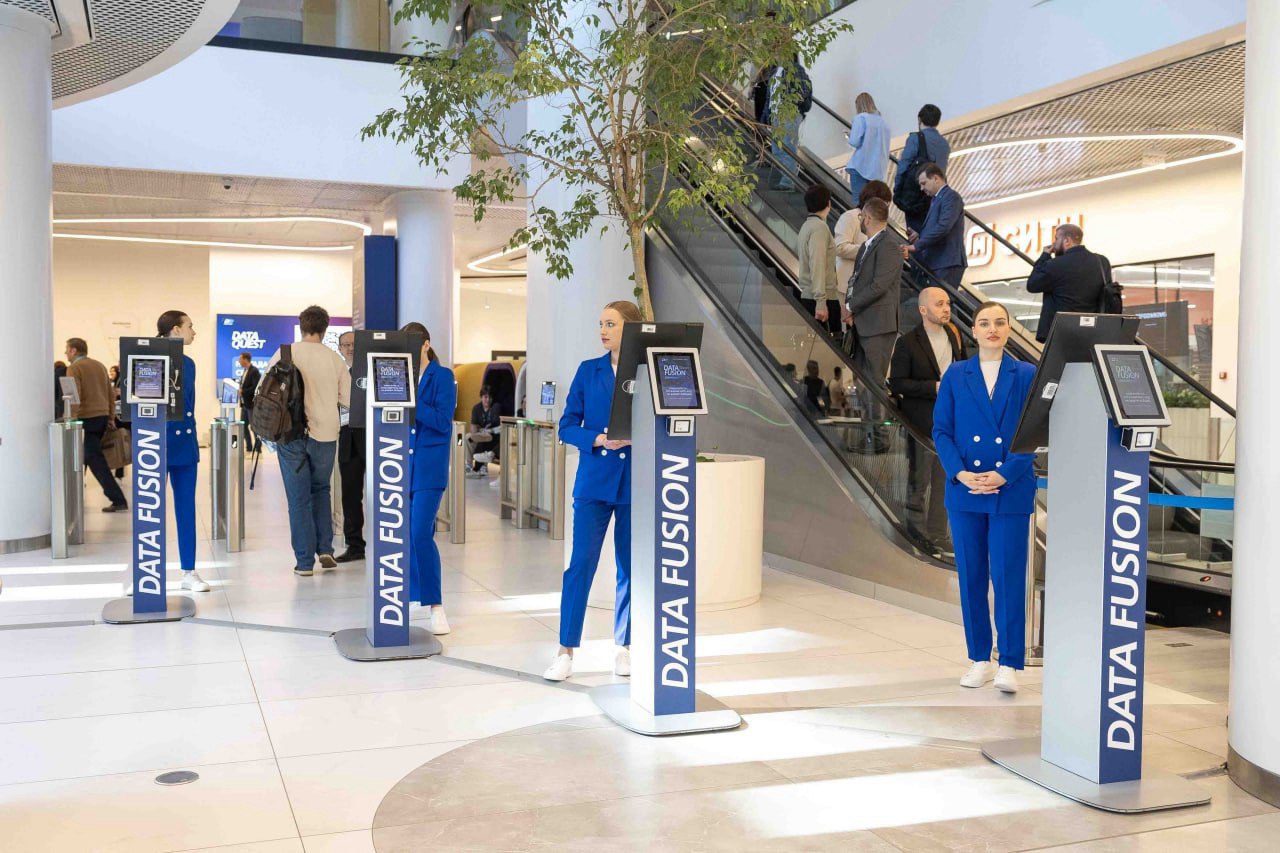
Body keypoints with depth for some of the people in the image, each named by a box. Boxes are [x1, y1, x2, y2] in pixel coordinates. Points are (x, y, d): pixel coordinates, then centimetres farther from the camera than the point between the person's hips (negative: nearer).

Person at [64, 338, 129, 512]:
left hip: (87, 418, -7)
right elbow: (111, 393, 15)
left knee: (95, 459, -7)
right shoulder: (99, 365, 14)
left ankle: (118, 500, -14)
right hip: (103, 416, 7)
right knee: (88, 455, 17)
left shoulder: (74, 368, -7)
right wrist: (111, 417, 19)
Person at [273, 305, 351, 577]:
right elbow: (349, 399, 3)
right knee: (321, 490, 21)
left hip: (292, 434, -1)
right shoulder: (335, 359, -1)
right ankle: (325, 550, 12)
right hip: (325, 433, 2)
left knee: (299, 498, 5)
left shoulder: (286, 353, -4)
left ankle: (304, 561, 7)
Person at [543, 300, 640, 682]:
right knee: (581, 563, -5)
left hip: (635, 482, 0)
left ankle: (623, 647, 22)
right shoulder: (589, 371, 6)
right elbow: (567, 425, 4)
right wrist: (597, 439, -13)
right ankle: (566, 651, 3)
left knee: (631, 567, 8)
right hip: (595, 480, 0)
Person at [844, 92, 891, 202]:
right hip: (878, 168, 5)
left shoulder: (861, 118, -5)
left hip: (860, 166, -5)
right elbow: (885, 146, 14)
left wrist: (850, 133, 8)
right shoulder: (883, 121, 11)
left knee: (858, 200, -5)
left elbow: (854, 142, -11)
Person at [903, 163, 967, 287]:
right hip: (936, 263, 9)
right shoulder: (936, 199, 22)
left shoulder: (951, 197, -8)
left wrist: (916, 246, -21)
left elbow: (943, 227, -20)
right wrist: (919, 236, 5)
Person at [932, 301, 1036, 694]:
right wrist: (960, 473, -11)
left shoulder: (1026, 376, 2)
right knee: (971, 576, 7)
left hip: (1011, 491, -2)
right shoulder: (956, 375, 6)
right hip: (964, 490, 2)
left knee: (1008, 575, -4)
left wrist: (1004, 475, -13)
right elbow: (941, 430, 3)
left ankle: (1009, 664, 4)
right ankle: (980, 660, 18)